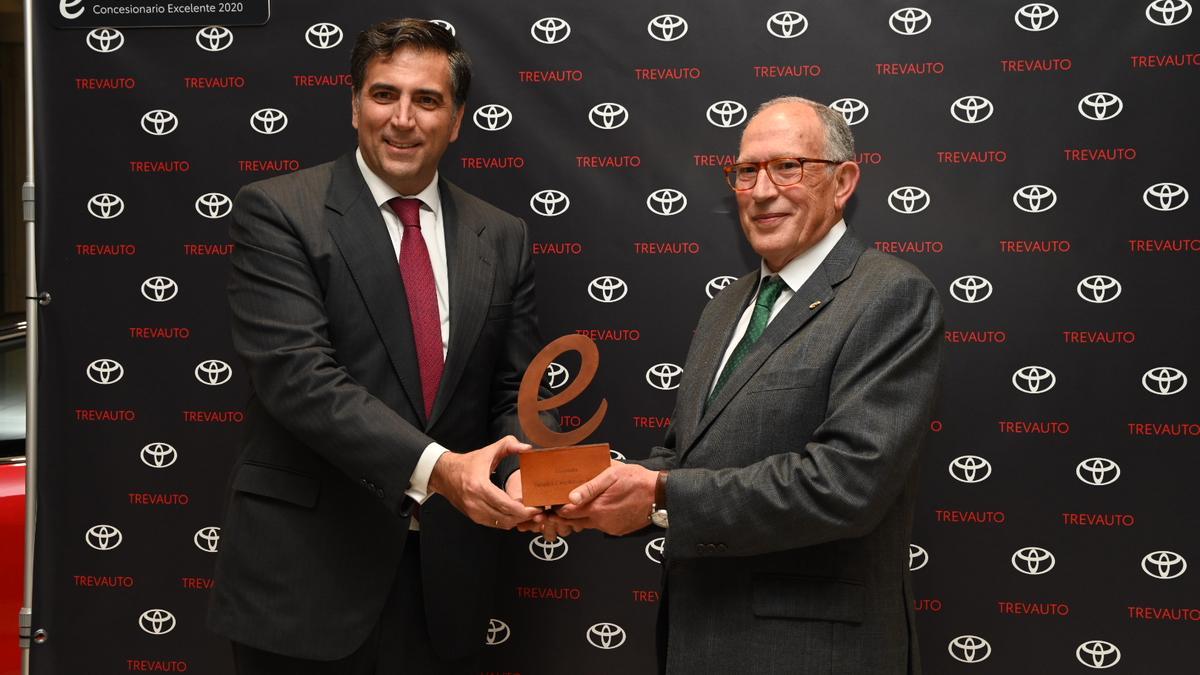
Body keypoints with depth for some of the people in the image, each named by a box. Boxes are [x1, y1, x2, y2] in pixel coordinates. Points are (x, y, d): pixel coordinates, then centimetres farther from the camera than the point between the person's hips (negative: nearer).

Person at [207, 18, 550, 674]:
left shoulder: (501, 238, 6)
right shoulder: (276, 212, -7)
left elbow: (516, 394, 5)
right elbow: (297, 374, -18)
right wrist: (436, 467, -28)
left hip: (447, 571, 4)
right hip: (307, 573, -3)